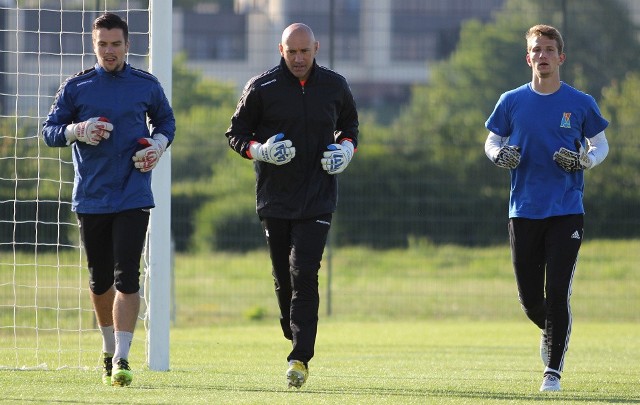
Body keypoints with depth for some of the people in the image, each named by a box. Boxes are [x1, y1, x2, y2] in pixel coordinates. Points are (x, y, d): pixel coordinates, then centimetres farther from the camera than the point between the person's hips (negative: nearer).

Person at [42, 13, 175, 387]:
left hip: (133, 197, -2)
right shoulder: (76, 87, 3)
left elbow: (166, 121, 19)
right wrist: (78, 131, -14)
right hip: (91, 198, 2)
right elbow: (49, 131, 5)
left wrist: (158, 145, -1)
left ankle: (121, 359, -16)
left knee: (127, 277, -13)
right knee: (100, 280, 11)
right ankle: (110, 349, 31)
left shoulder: (147, 86, 4)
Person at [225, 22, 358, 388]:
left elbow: (350, 128, 20)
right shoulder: (262, 88, -1)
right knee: (283, 279, 6)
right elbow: (236, 134, 6)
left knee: (304, 275, -14)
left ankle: (300, 358, -17)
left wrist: (345, 150, -2)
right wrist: (261, 150, -14)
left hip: (317, 200, -1)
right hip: (275, 198, 1)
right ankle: (298, 342, 26)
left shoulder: (335, 87, 4)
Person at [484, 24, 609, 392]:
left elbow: (600, 144, 10)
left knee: (557, 293, -10)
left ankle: (554, 369, -1)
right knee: (530, 298, 5)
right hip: (524, 210, 2)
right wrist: (500, 155, -9)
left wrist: (583, 160, -11)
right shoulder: (511, 102, 4)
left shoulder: (581, 103, 0)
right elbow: (492, 141, 14)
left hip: (566, 211, -2)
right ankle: (550, 330, 38)